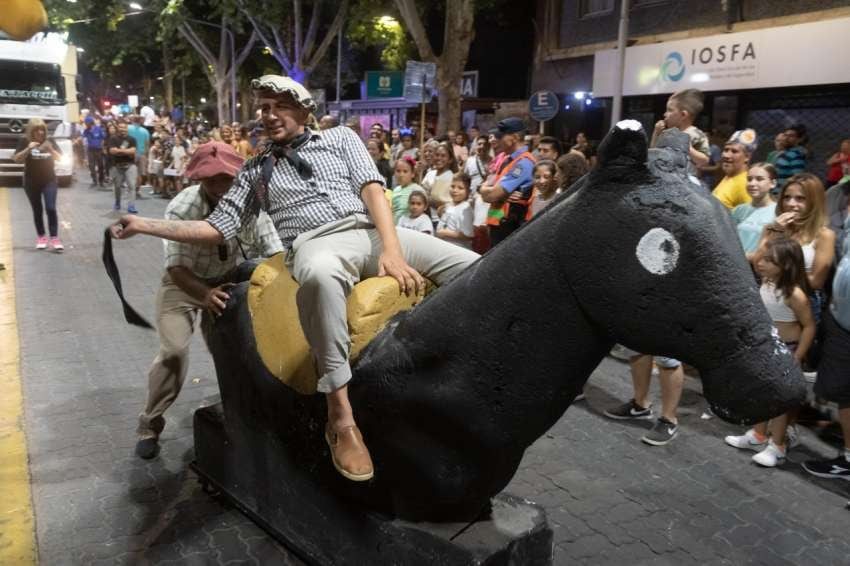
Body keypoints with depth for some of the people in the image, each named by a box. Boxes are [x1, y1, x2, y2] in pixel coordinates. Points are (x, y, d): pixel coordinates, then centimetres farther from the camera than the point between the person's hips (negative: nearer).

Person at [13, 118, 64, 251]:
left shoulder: (50, 141, 0)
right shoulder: (24, 141, -5)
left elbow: (60, 158, -2)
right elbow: (16, 159, -11)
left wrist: (51, 149, -20)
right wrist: (28, 149, -25)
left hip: (49, 180, 0)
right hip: (31, 182, 0)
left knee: (50, 208, -11)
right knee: (37, 210, 8)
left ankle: (54, 238, -11)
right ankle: (41, 237, 21)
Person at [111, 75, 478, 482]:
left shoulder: (340, 138, 21)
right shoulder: (256, 171, 23)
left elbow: (372, 189, 6)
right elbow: (217, 228, 22)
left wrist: (391, 249, -11)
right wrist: (144, 225, 13)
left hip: (371, 231, 2)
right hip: (315, 244, -2)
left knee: (474, 267, -17)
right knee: (321, 274, -43)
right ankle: (341, 417, -37)